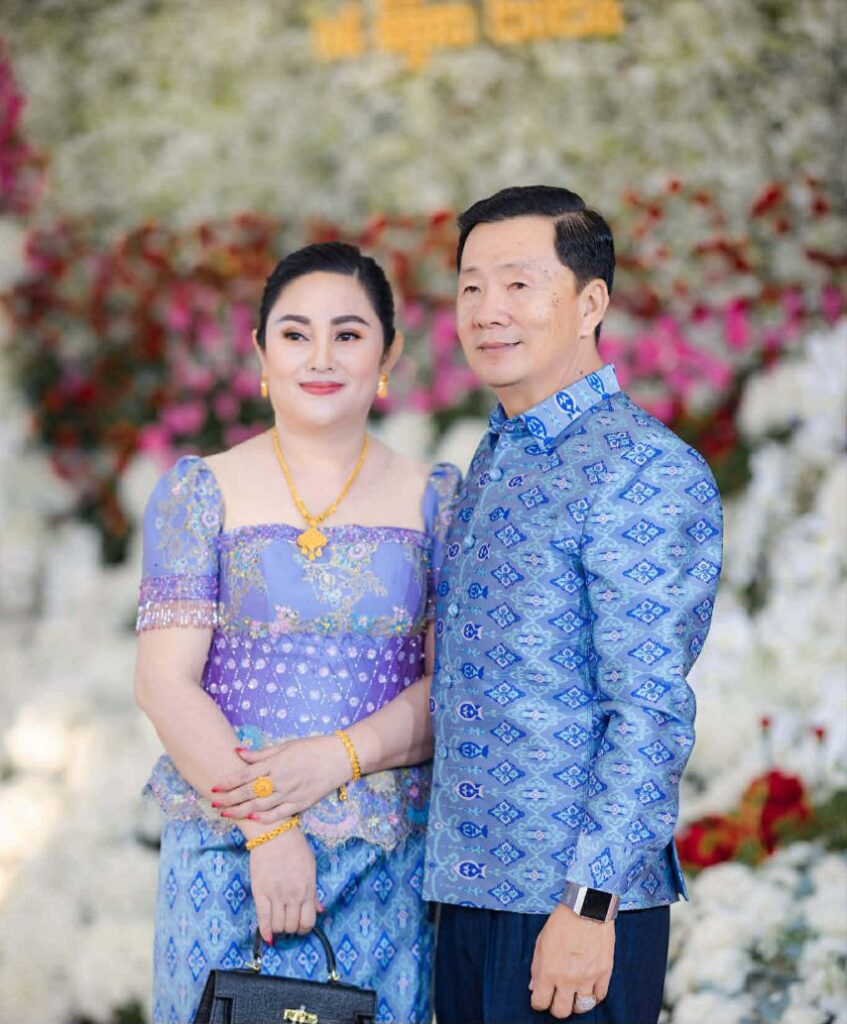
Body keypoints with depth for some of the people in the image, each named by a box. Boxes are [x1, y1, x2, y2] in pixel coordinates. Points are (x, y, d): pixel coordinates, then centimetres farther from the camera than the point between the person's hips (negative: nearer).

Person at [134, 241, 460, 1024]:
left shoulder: (435, 500, 7)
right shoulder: (202, 493, 3)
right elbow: (165, 682, -4)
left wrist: (338, 757, -17)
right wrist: (263, 828, -13)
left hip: (385, 864, 1)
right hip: (227, 858, -1)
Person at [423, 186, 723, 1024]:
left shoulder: (647, 473, -12)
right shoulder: (490, 466, 14)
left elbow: (652, 712, -17)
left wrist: (589, 901, -20)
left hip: (574, 905, -8)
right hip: (467, 889, 8)